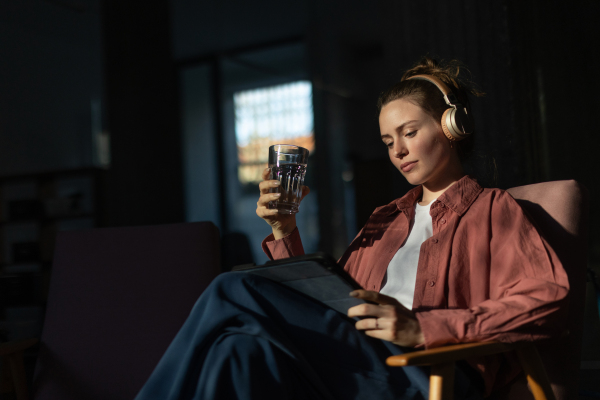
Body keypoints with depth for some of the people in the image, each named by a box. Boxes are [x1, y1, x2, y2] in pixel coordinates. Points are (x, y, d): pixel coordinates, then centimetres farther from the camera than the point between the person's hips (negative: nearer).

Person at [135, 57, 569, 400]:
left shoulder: (491, 209, 13)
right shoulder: (386, 219, 30)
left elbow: (548, 299, -6)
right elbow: (319, 308, 24)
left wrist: (422, 327, -17)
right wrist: (285, 232, 9)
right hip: (355, 357, 5)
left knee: (233, 293, -24)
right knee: (244, 350, -31)